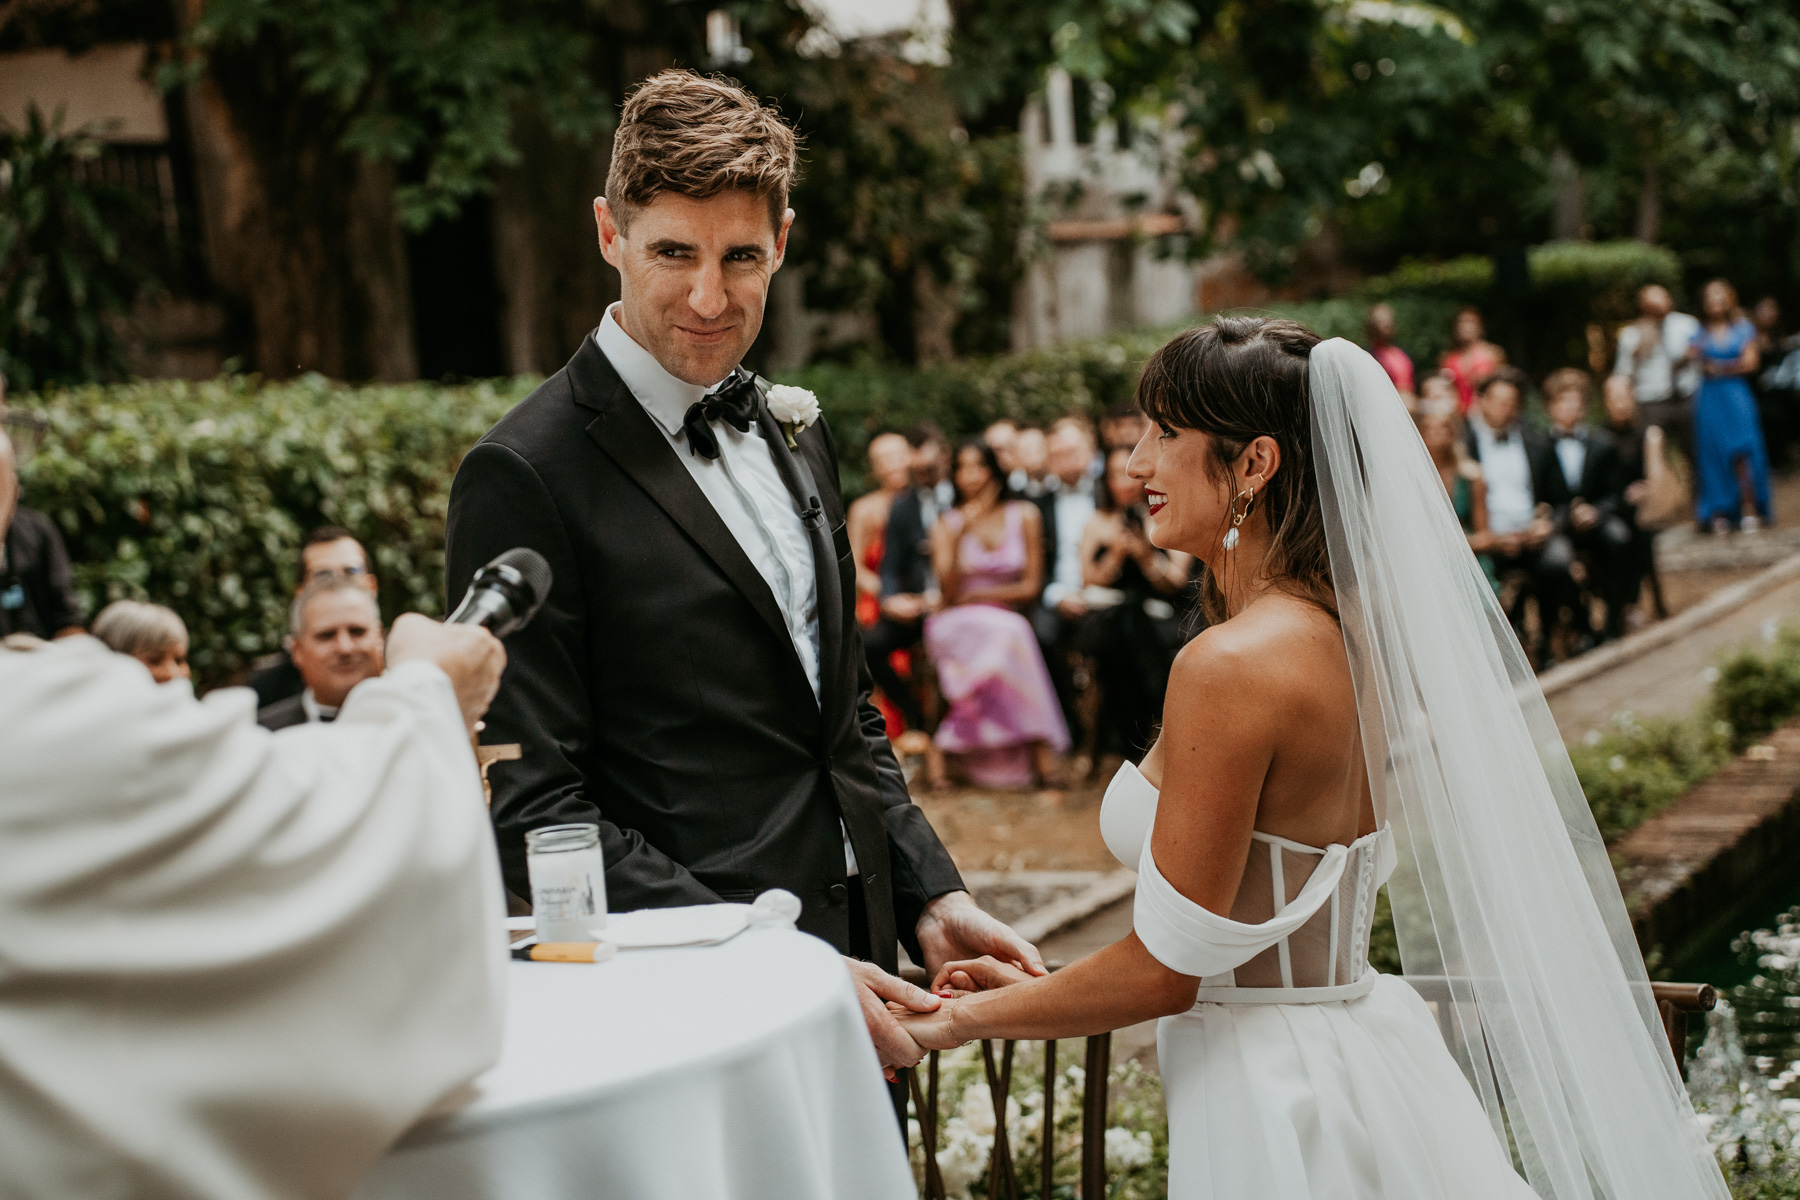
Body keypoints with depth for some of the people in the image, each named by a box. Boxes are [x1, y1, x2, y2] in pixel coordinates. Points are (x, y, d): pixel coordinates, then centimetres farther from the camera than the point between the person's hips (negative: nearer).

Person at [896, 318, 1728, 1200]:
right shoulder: (1355, 636, 4)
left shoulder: (1231, 665, -22)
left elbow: (1165, 971, -19)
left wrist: (973, 1017, -4)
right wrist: (1036, 986, 18)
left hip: (1275, 1103, -8)